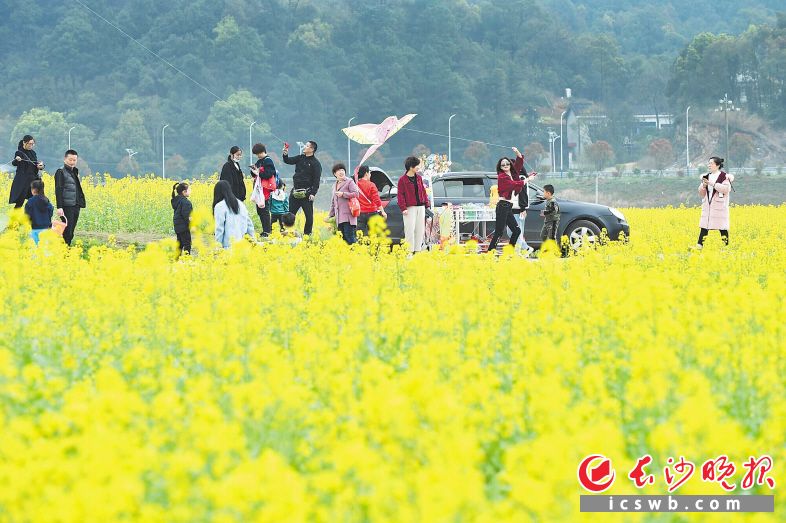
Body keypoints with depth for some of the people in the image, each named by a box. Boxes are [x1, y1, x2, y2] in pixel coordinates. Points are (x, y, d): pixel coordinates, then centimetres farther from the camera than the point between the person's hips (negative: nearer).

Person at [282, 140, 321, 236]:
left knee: (309, 215, 0)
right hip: (295, 192, 6)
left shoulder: (315, 163, -5)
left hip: (306, 193, -6)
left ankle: (307, 234, 8)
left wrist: (313, 193, -17)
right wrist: (285, 154, -12)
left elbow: (316, 180, -10)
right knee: (290, 213, 7)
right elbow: (288, 161, 9)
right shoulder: (300, 158, 12)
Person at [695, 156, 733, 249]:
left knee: (722, 227, -4)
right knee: (704, 227, -2)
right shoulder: (707, 177, 15)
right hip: (707, 206, 5)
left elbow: (726, 189, -18)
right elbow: (701, 194, 16)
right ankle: (699, 245, -6)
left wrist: (712, 184, -20)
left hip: (719, 207, -5)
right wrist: (703, 186, -6)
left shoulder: (724, 176, -2)